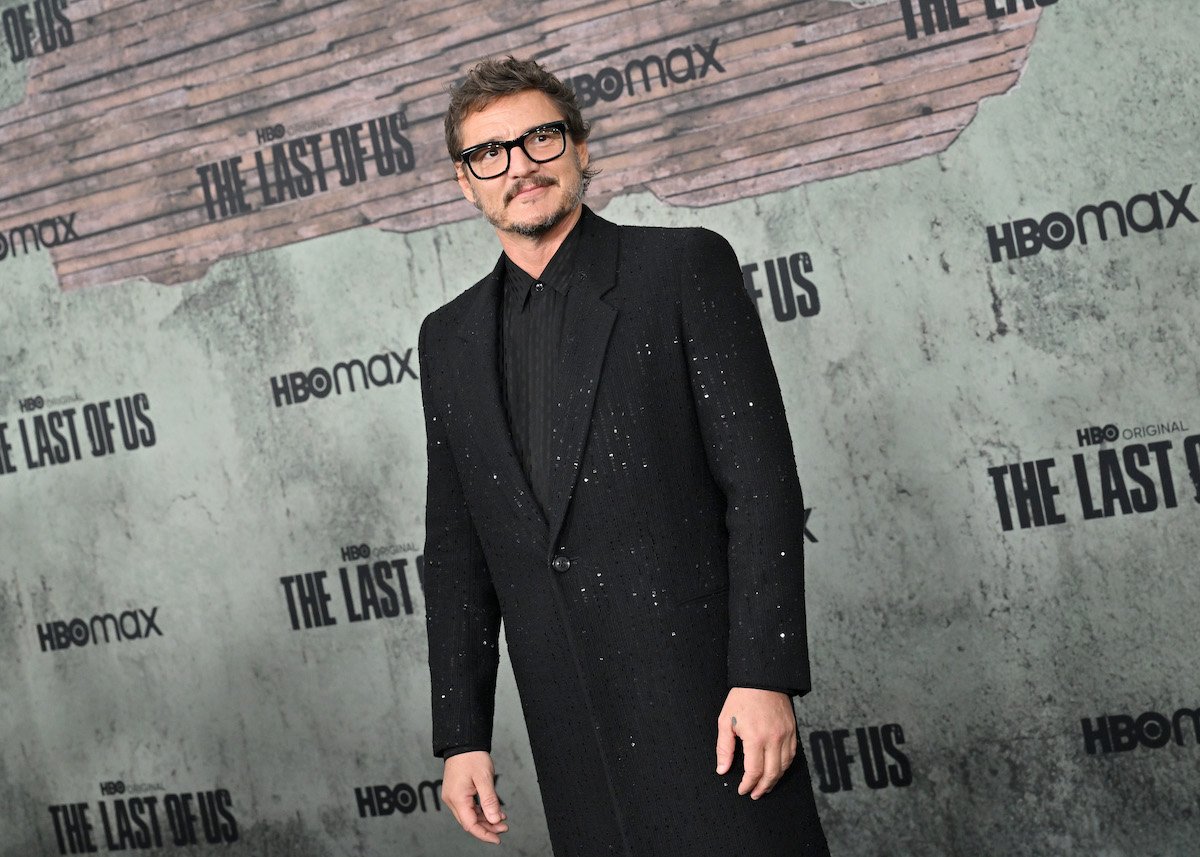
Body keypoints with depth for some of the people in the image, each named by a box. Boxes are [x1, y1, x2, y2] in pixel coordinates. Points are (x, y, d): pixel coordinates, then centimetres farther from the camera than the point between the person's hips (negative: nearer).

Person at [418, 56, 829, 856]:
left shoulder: (685, 267, 0)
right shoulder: (449, 338, 14)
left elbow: (762, 481, -6)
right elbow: (455, 549, 15)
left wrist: (764, 675, -14)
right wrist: (462, 734, 10)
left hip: (706, 697, -4)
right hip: (570, 723, 4)